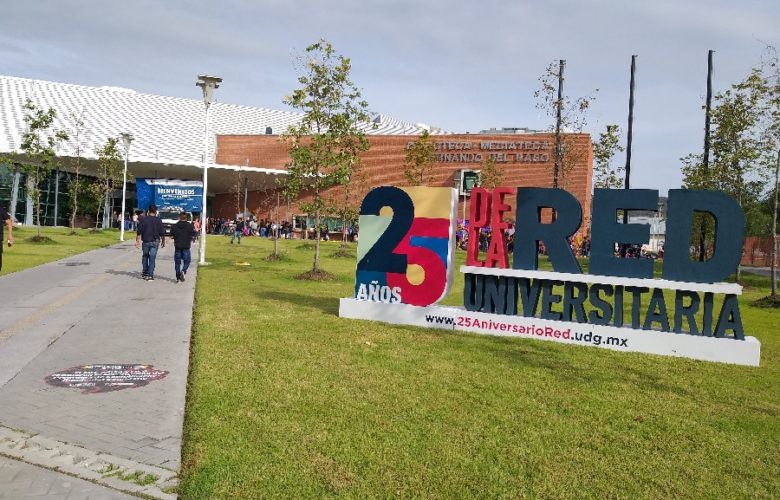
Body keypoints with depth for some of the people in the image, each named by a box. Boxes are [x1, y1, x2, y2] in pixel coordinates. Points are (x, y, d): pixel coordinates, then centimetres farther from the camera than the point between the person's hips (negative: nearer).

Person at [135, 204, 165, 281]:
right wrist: (163, 241, 10)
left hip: (145, 241, 1)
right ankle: (150, 275, -3)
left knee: (145, 257, 18)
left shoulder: (143, 220, -1)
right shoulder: (158, 220, -3)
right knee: (152, 258, 0)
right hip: (155, 242, -1)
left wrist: (137, 241, 1)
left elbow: (139, 232, -3)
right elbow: (162, 233, -1)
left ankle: (144, 273, 23)